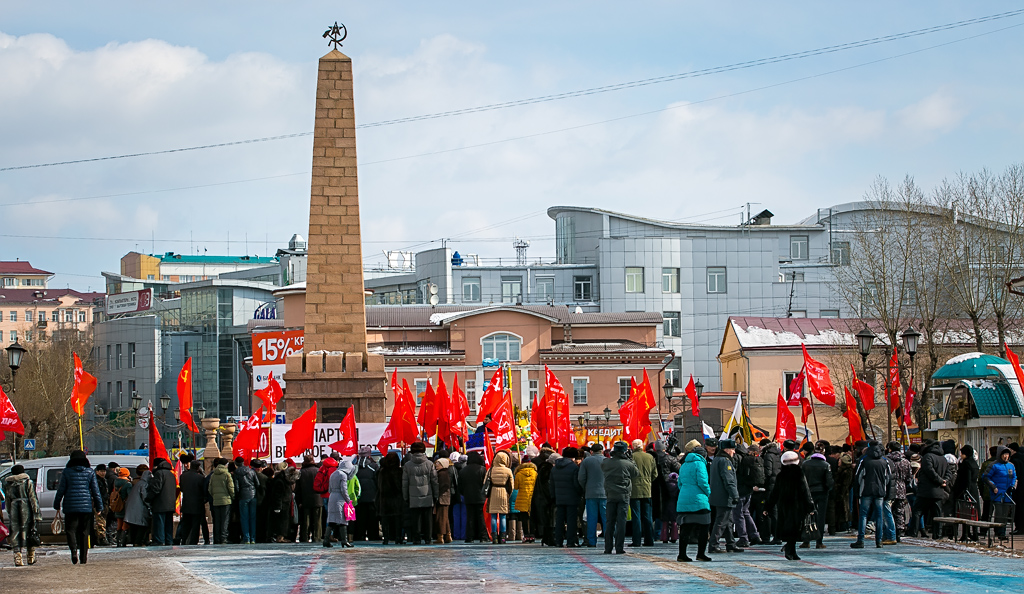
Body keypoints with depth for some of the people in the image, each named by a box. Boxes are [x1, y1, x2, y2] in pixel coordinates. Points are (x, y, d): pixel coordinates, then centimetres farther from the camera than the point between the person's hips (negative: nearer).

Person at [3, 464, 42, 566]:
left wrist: (9, 513, 19)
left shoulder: (8, 484, 7)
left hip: (14, 509, 2)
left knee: (15, 535, 3)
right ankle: (31, 558, 14)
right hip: (27, 510, -2)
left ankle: (17, 558, -8)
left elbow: (7, 500, 11)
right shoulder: (28, 482, -1)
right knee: (30, 533, 9)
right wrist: (36, 513, -4)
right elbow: (32, 498, -5)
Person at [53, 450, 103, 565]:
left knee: (71, 529, 1)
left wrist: (57, 505, 11)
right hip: (86, 507, 2)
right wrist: (98, 507, 11)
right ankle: (83, 558, 9)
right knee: (84, 532, 8)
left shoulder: (67, 472, 1)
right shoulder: (90, 472, 4)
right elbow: (95, 491, 5)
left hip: (70, 506, -2)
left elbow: (60, 490, 2)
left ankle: (74, 549, -26)